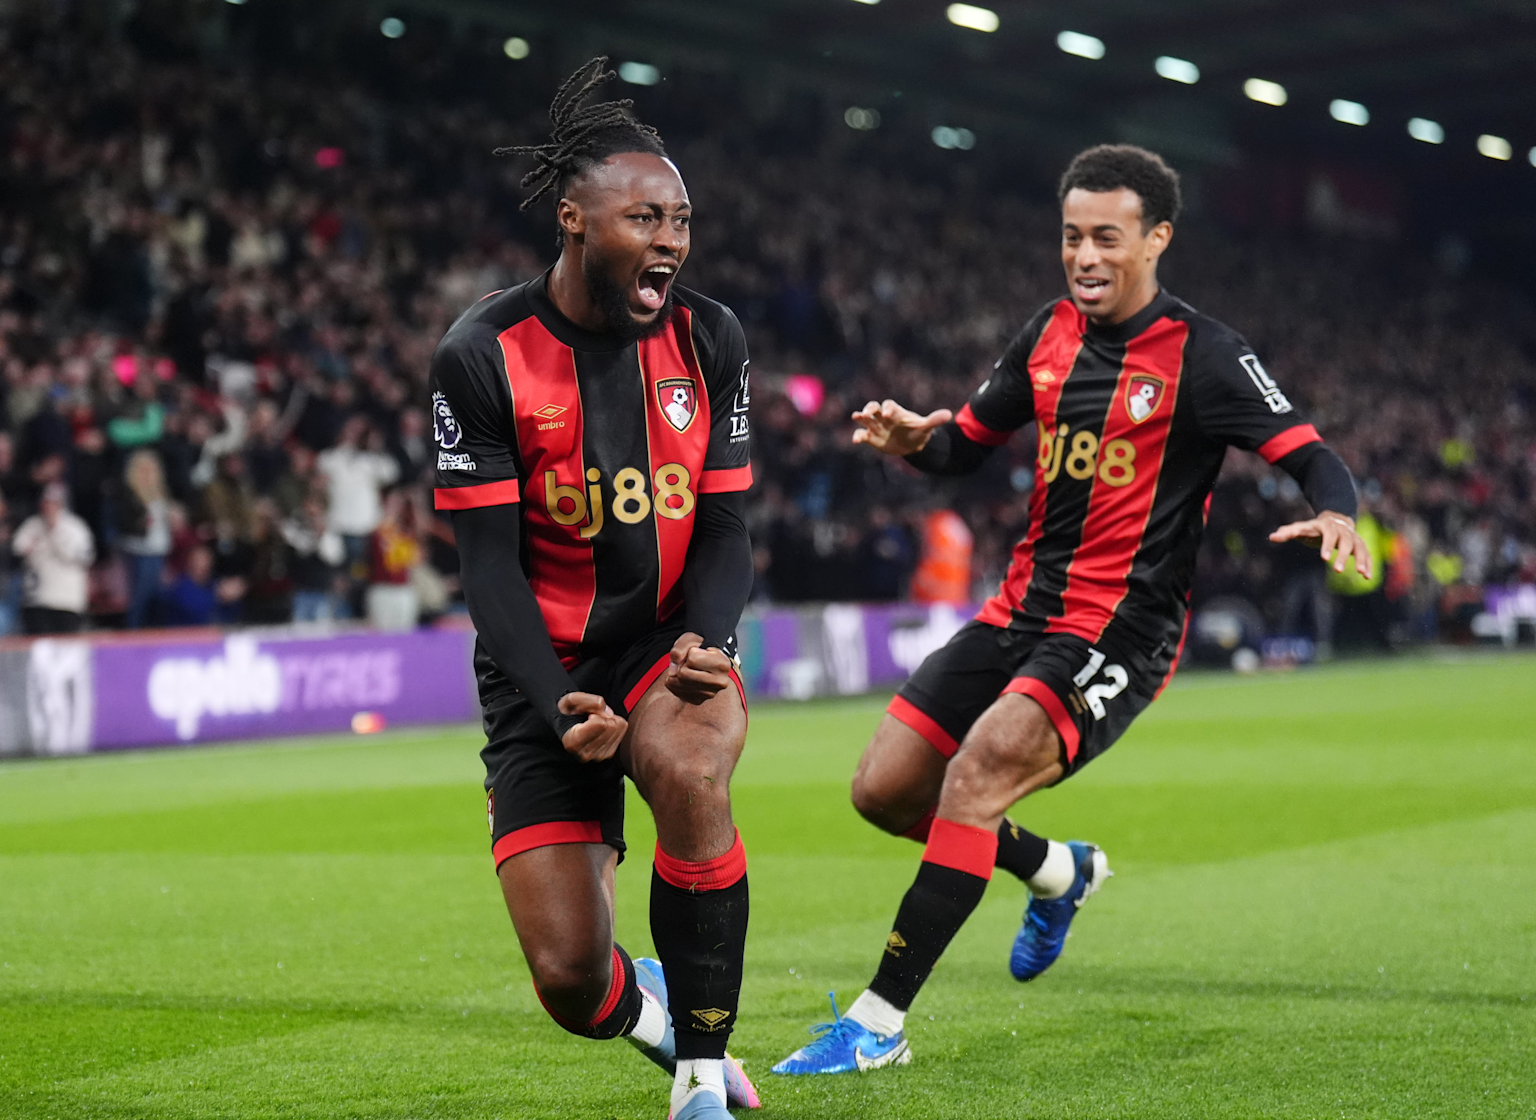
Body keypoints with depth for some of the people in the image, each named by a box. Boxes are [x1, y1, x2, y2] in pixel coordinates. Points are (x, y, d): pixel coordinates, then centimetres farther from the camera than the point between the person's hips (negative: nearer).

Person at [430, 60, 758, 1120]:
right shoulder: (484, 356, -10)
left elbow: (726, 528, 2)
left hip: (674, 640, 1)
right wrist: (562, 709, -22)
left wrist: (707, 640, -18)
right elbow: (490, 563, -10)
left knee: (688, 770, -36)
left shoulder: (709, 339, -1)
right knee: (571, 983, -11)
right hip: (546, 669, -1)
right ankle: (642, 1002, 31)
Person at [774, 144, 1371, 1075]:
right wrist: (913, 439, -5)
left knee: (977, 773, -26)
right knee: (885, 789, 4)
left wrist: (1336, 516, -37)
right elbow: (969, 444, 18)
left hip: (1121, 630, -7)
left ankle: (879, 1023, -20)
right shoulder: (1051, 335, 9)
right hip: (1025, 610, 7)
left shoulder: (1201, 354, -10)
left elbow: (1311, 456, -14)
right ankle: (1061, 872, 31)